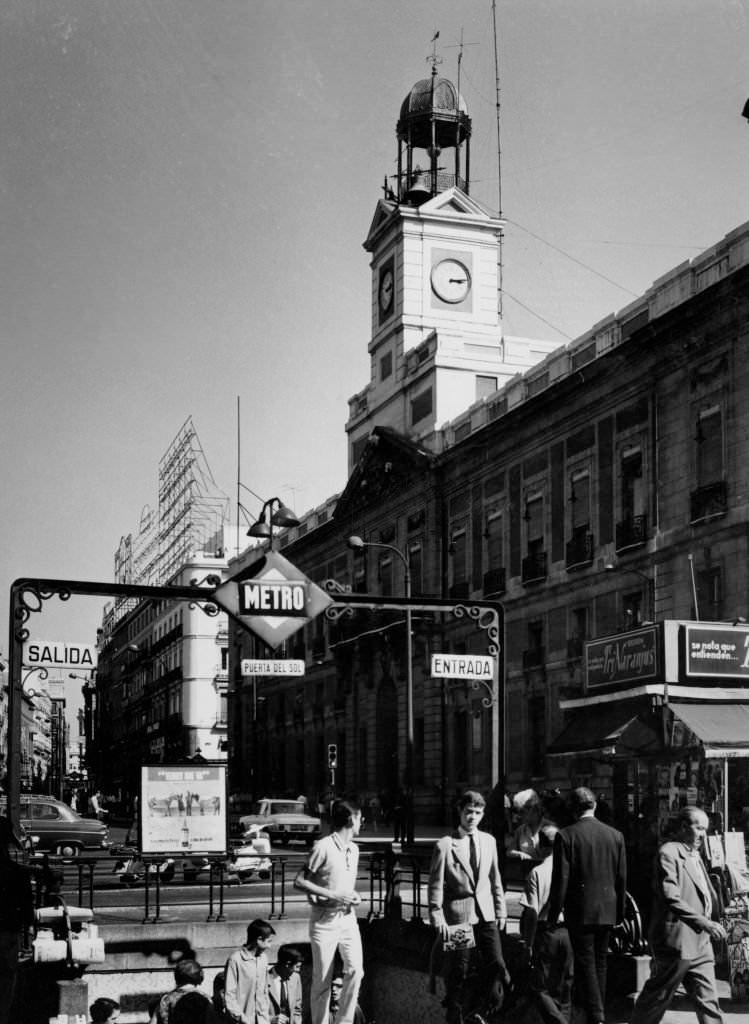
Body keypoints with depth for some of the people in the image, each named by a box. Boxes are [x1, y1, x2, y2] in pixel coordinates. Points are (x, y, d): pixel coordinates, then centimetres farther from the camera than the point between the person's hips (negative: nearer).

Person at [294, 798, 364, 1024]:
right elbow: (299, 882, -12)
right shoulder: (323, 847, -12)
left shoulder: (354, 849, 12)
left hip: (348, 918, 6)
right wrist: (334, 896, -16)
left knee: (355, 970, -10)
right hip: (325, 920, -6)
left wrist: (354, 896, 3)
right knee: (322, 980, 0)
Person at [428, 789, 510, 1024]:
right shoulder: (445, 845, -7)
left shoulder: (489, 841, 8)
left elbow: (495, 879, 15)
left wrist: (501, 910, 12)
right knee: (457, 972, 2)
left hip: (485, 914, 4)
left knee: (497, 965, -4)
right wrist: (437, 918, -12)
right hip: (458, 915, -4)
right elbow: (436, 885, -6)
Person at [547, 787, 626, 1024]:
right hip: (607, 909, 4)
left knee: (585, 964, 0)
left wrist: (554, 914, -4)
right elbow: (622, 878, 7)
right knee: (600, 963, 17)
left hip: (580, 910, -4)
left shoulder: (565, 836, -11)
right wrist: (619, 912, 17)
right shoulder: (615, 835, 2)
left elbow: (561, 879, -12)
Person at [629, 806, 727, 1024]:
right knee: (657, 998, 3)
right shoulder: (668, 854, -13)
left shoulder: (695, 856, 17)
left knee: (708, 1000, 6)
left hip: (701, 942, 9)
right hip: (677, 941, -9)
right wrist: (704, 923, -23)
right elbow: (671, 898, -21)